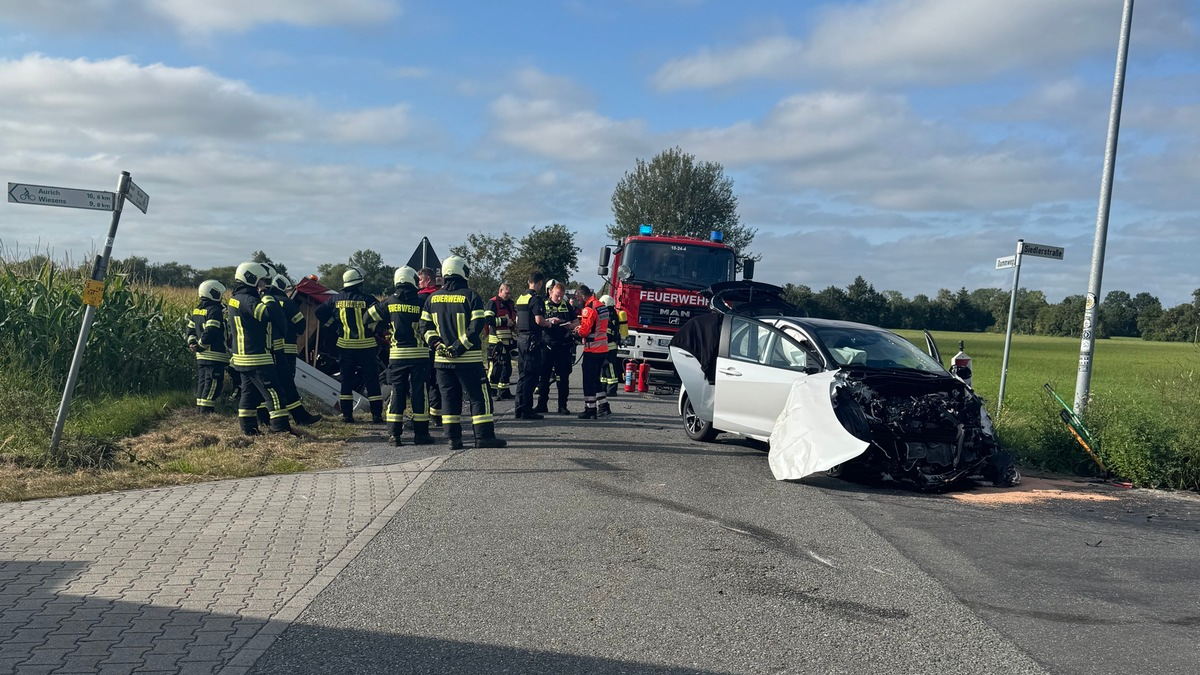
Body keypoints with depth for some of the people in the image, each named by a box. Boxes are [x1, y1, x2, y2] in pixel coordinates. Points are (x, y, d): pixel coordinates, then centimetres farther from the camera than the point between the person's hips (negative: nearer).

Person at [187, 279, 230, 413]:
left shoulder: (196, 310, 15)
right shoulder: (215, 310, -14)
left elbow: (191, 329, 17)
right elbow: (210, 332, -22)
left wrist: (192, 343, 7)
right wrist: (200, 346, -13)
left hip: (201, 356, 9)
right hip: (215, 356, -9)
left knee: (202, 383, 16)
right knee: (212, 385, -6)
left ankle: (200, 410, 21)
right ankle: (207, 411, -8)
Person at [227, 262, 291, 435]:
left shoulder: (235, 299, 14)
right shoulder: (248, 300, -18)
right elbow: (269, 314, -30)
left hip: (242, 357, 10)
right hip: (257, 358, -10)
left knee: (249, 392, 15)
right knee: (273, 392, -9)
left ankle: (248, 427, 18)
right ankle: (281, 427, -12)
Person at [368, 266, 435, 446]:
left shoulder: (389, 302, 1)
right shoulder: (421, 302, -6)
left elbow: (369, 316, 11)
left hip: (397, 355, 2)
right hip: (419, 355, -2)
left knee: (397, 393, 7)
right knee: (419, 393, 4)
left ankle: (395, 434, 5)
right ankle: (420, 433, 6)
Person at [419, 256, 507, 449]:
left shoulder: (433, 298, 8)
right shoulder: (470, 296, -8)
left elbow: (425, 326, 8)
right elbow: (477, 327, -15)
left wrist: (436, 343, 0)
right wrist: (460, 347, -13)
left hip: (442, 359, 5)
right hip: (469, 359, -5)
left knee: (449, 397, 10)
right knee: (479, 396, 2)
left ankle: (453, 438, 9)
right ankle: (484, 436, 0)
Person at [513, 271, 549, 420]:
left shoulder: (521, 298, 14)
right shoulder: (536, 298, -12)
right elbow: (539, 320, -21)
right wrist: (548, 324, -3)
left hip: (521, 338, 9)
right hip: (532, 339, -9)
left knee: (522, 375, 13)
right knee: (531, 376, -5)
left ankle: (519, 410, 17)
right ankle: (526, 411, -5)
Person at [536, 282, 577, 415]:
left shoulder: (567, 306, 12)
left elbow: (576, 322, 15)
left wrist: (571, 325, -7)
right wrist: (550, 321, -18)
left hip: (564, 346, 2)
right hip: (547, 345, -2)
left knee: (563, 377, 3)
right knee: (544, 375, 1)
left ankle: (562, 406, 9)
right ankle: (542, 405, 9)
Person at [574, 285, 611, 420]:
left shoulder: (589, 308, -16)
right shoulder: (602, 306, 12)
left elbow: (585, 331, -18)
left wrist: (578, 330, 3)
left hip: (592, 350, -9)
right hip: (603, 349, 9)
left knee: (589, 380, 0)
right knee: (595, 379, 18)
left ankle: (590, 410, 3)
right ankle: (603, 406, 17)